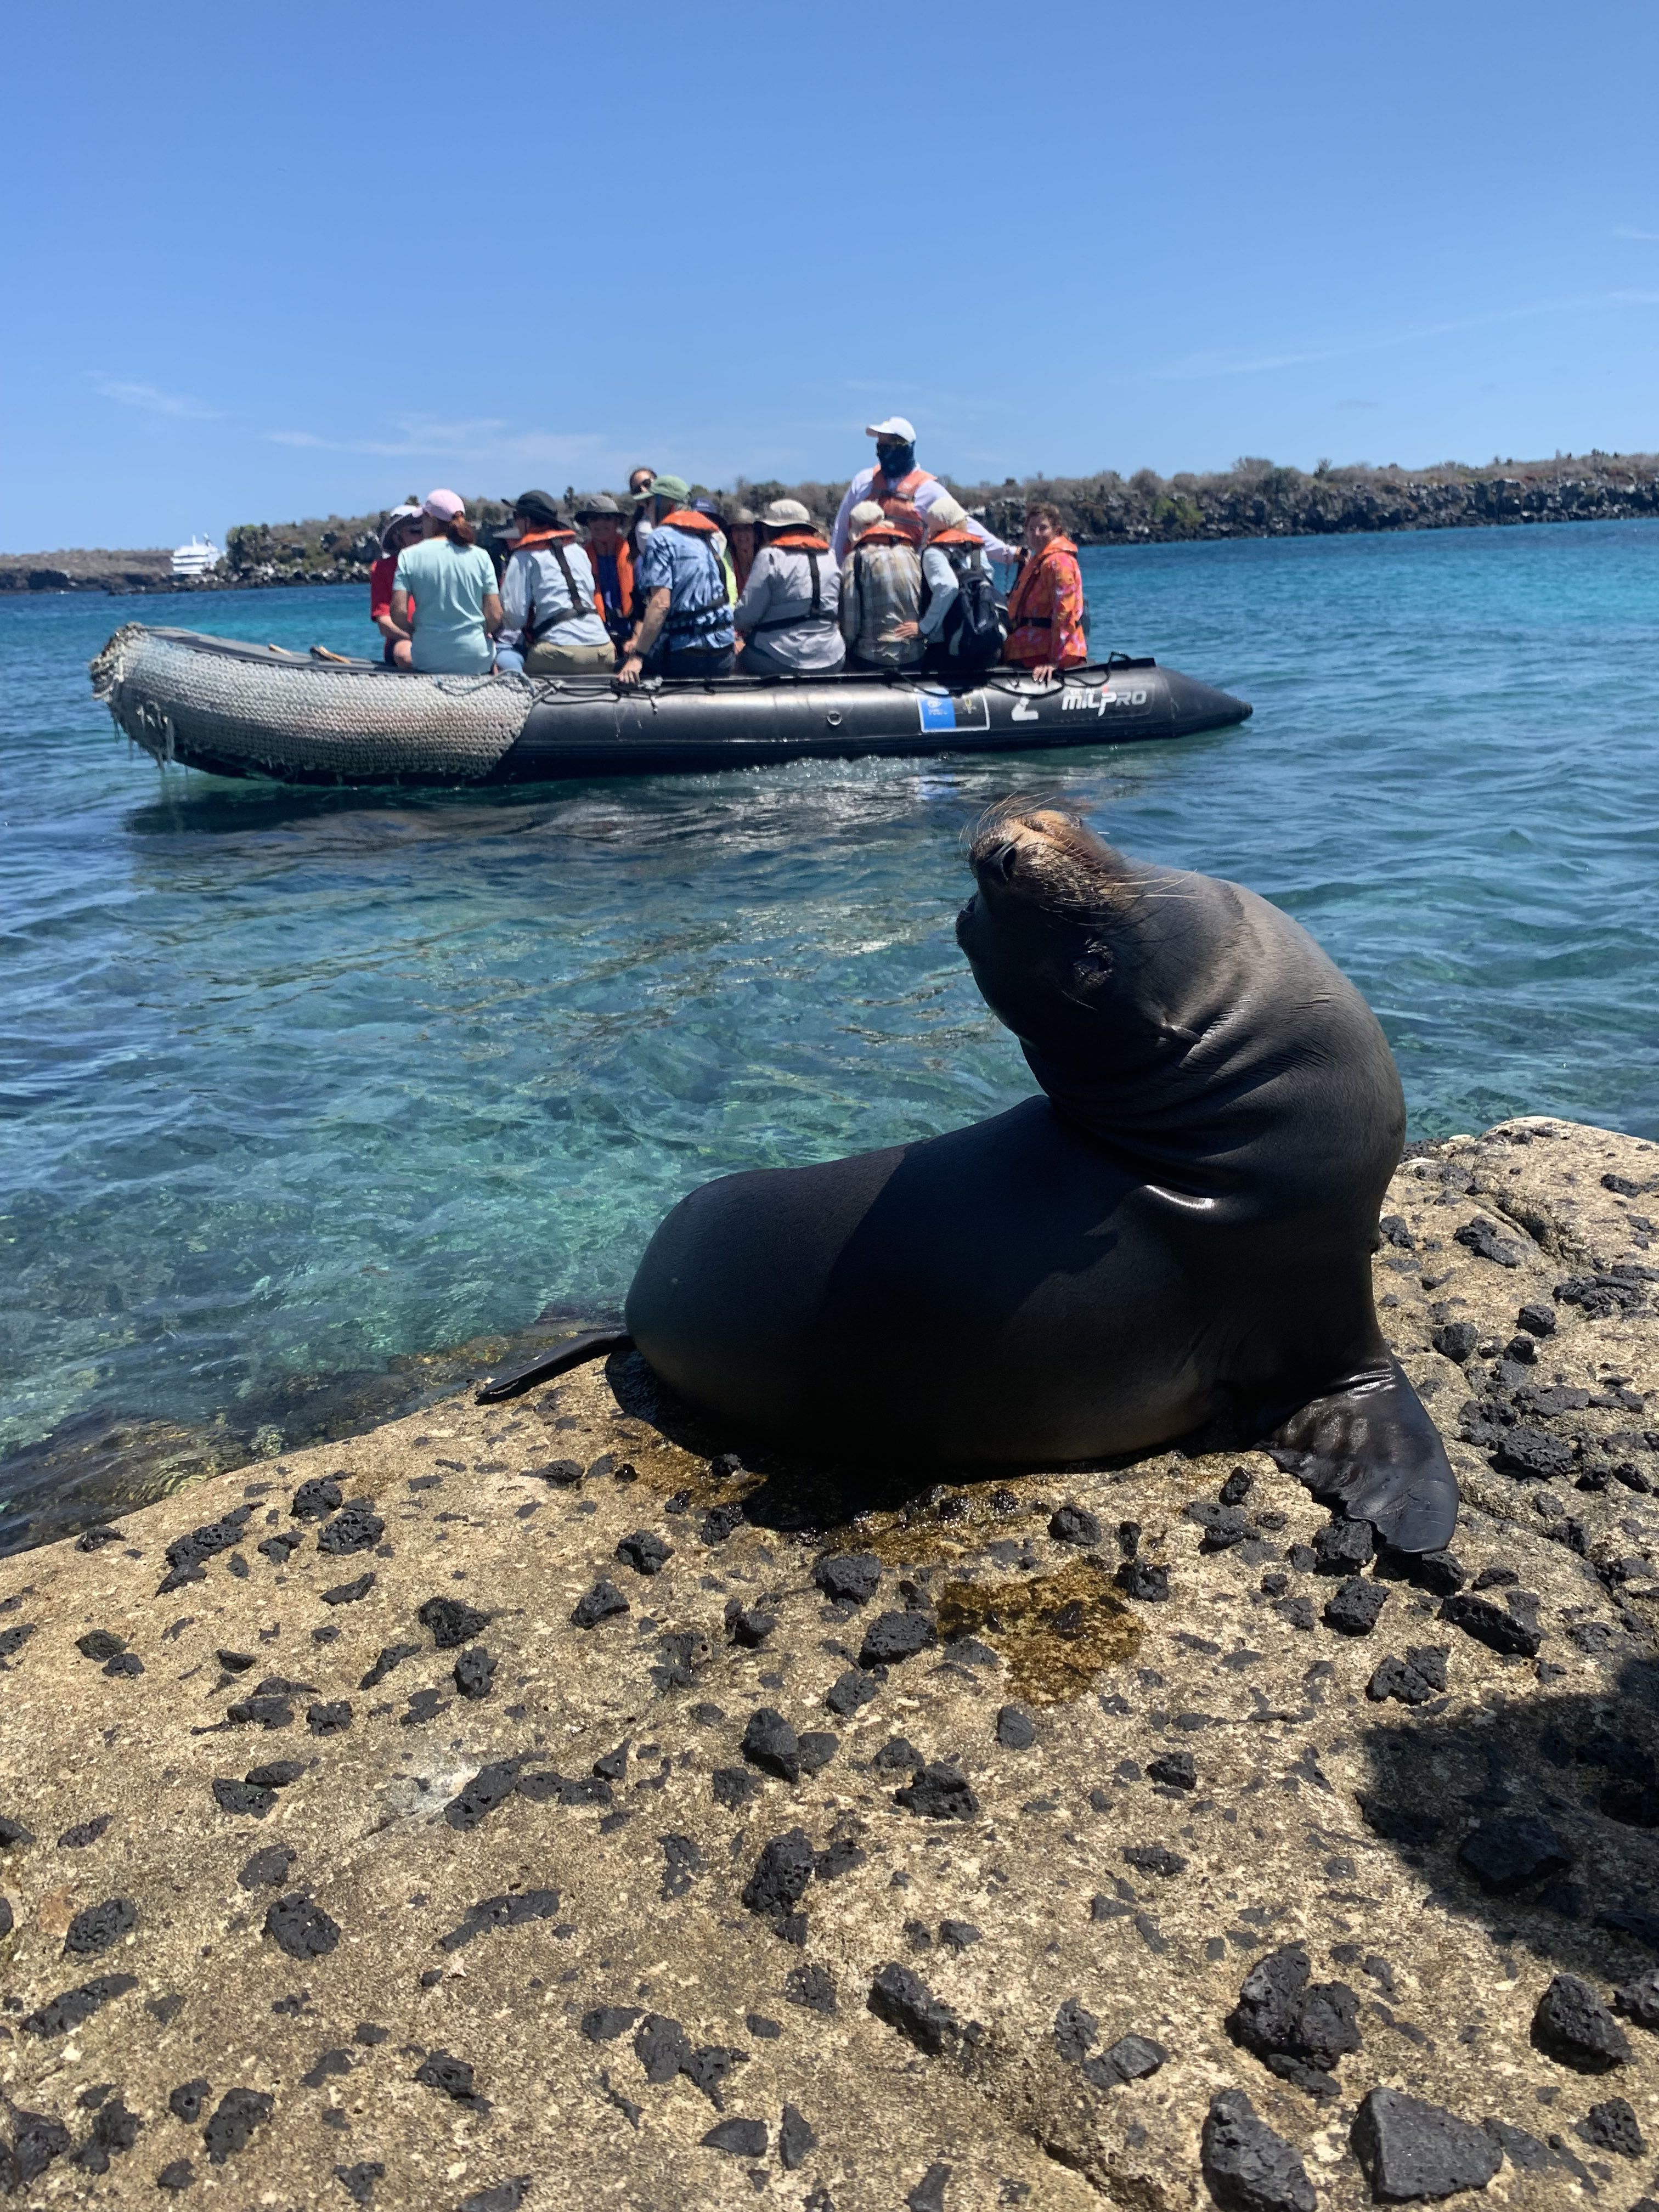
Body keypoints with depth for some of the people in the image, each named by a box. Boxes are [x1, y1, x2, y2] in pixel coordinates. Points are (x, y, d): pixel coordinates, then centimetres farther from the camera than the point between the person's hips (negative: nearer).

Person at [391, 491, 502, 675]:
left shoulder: (409, 556, -2)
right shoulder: (480, 556, 0)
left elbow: (398, 612, -10)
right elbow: (495, 616, -4)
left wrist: (413, 632, 12)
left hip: (428, 661, -1)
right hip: (476, 661, 1)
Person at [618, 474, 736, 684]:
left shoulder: (660, 537, -7)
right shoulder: (709, 537, 17)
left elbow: (661, 603, -18)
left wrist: (637, 657, -20)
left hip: (684, 652, -8)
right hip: (723, 649, 8)